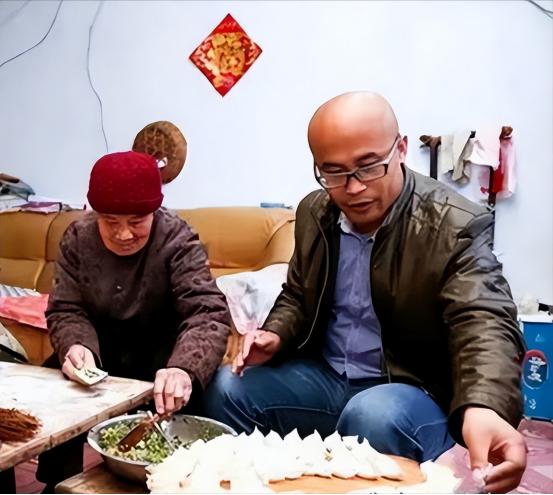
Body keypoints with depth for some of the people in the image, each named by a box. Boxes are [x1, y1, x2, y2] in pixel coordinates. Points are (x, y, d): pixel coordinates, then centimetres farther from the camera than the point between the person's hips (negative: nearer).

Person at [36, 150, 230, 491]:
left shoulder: (178, 242, -21)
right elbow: (66, 310, -10)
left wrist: (185, 368, -54)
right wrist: (76, 347, -36)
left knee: (175, 397, -30)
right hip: (100, 348, 3)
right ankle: (60, 481, 6)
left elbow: (209, 313, -33)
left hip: (160, 353, -3)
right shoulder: (78, 239, -8)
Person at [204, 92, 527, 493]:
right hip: (324, 378, 6)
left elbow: (485, 322, -30)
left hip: (415, 392, -5)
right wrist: (276, 336, -7)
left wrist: (483, 409, -51)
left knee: (373, 416, -36)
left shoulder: (457, 226, -17)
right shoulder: (314, 213, 2)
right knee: (228, 388, -9)